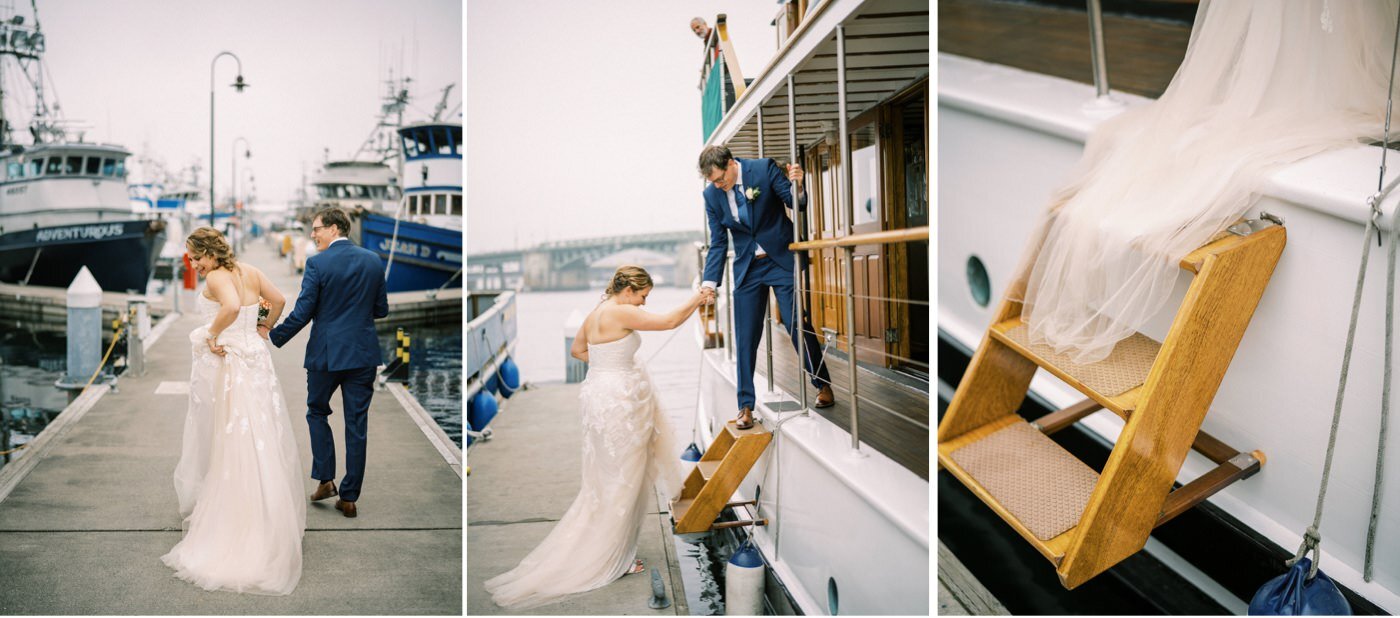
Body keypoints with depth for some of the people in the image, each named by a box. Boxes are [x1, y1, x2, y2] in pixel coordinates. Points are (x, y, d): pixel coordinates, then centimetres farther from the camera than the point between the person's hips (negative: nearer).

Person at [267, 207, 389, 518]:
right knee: (356, 425, 7)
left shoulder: (317, 263, -10)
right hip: (363, 353, 3)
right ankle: (349, 498, 12)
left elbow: (302, 314, -9)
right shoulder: (374, 261, 2)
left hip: (326, 352, -3)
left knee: (317, 412, 21)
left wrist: (274, 335, 5)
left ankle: (325, 479, 15)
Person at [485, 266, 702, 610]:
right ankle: (612, 559, 12)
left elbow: (576, 350, 24)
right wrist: (697, 300, -2)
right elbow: (670, 321, -16)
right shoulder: (621, 313, -16)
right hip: (621, 399, -9)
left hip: (599, 396, 9)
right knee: (621, 482, 2)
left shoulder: (594, 315, 11)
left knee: (602, 481, 17)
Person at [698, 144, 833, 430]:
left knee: (799, 327, -1)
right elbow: (718, 242, 4)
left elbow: (796, 203, -4)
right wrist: (710, 281, -6)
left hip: (782, 260, -3)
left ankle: (823, 387, 19)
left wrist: (797, 186, -27)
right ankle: (746, 406, 9)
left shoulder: (764, 169, -10)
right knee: (745, 338, 1)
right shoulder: (711, 194, -1)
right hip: (747, 268, 3)